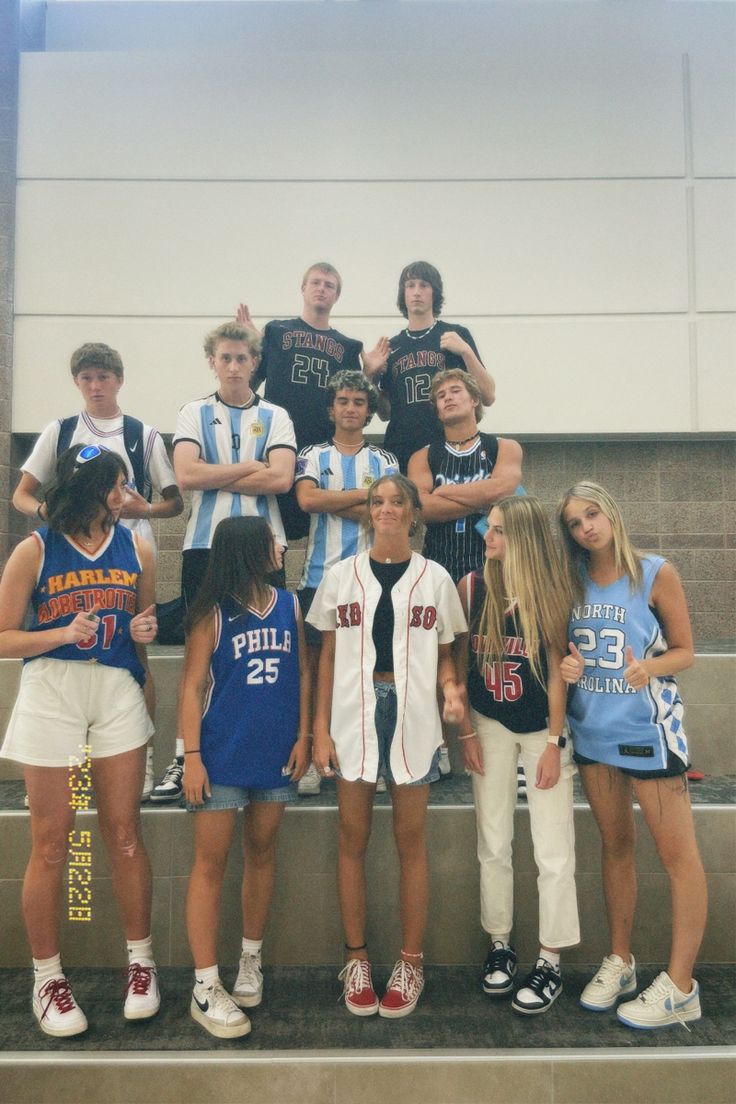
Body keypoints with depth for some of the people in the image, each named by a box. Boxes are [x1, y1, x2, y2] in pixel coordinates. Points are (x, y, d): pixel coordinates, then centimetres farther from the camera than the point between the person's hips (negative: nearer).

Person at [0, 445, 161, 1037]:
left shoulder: (136, 548, 4)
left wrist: (145, 631, -5)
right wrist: (64, 634, -19)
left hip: (118, 691, 2)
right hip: (51, 693, -2)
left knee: (124, 833, 8)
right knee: (51, 843, 6)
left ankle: (141, 961, 24)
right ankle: (48, 976, 23)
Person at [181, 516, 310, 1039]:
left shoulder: (289, 605, 5)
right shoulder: (212, 614, -7)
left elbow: (302, 672, 8)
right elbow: (193, 686, -6)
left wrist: (303, 737, 2)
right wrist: (192, 756, -10)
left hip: (277, 751, 4)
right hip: (222, 753, -4)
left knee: (262, 851, 15)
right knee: (211, 862, 2)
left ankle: (251, 959, 33)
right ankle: (206, 987, 12)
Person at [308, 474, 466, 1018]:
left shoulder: (435, 578, 4)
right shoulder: (341, 575, 5)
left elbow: (445, 653, 9)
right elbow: (328, 655, 6)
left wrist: (451, 687, -13)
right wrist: (320, 728, 1)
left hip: (413, 715, 0)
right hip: (353, 714, 1)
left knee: (411, 840, 7)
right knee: (353, 839, 8)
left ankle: (411, 962, 22)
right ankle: (357, 959, 23)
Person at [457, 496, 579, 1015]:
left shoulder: (550, 592, -13)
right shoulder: (472, 586, -8)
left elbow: (557, 671, -10)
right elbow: (460, 663, -3)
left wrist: (553, 743, -10)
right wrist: (466, 732, -3)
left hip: (543, 728, -2)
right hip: (490, 726, 2)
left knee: (554, 851, 3)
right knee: (494, 845, 10)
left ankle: (550, 963, 18)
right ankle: (500, 946, 28)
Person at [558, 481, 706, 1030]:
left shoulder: (656, 573, -7)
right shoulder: (573, 582, 5)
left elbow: (685, 650, -4)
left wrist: (651, 667, -24)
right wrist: (566, 665, -9)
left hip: (648, 727, -4)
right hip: (592, 728, 5)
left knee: (677, 851, 0)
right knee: (615, 844, 15)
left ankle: (680, 987, 13)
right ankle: (620, 961, 29)